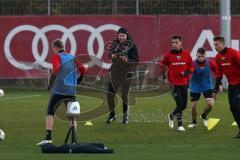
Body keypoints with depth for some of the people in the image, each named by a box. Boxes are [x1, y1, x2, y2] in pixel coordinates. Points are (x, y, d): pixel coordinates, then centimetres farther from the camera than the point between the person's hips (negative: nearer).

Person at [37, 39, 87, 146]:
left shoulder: (57, 57, -2)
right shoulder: (72, 57, 13)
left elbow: (56, 70, -19)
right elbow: (83, 70, 12)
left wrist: (50, 84, -10)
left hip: (59, 90, -4)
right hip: (72, 91, 4)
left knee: (50, 113, 2)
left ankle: (48, 138, -9)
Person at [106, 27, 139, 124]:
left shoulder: (131, 45, -10)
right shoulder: (115, 43, 1)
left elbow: (136, 60, -10)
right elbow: (110, 53, 15)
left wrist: (127, 60, -28)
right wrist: (112, 55, -9)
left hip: (126, 73, -4)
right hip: (115, 72, 4)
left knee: (125, 95, 5)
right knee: (110, 94, 1)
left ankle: (125, 117, 19)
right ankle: (112, 115, 18)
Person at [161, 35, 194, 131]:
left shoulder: (186, 54, 2)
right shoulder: (168, 55, -2)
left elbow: (191, 67, 7)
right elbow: (163, 66, 9)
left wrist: (187, 72, -13)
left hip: (184, 83, 3)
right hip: (174, 83, -3)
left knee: (184, 105, 9)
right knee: (180, 104, -12)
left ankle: (171, 116, 36)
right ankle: (180, 125, 0)